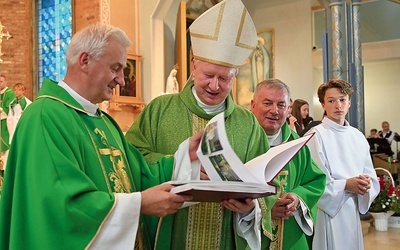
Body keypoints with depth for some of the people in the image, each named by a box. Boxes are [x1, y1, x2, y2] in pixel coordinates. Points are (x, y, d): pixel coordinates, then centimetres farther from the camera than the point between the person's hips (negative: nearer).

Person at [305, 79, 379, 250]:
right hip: (326, 211, -6)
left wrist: (366, 185, -11)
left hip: (353, 210, 6)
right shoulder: (316, 135, -12)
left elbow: (371, 177, 10)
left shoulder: (358, 137, 7)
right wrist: (346, 185, -20)